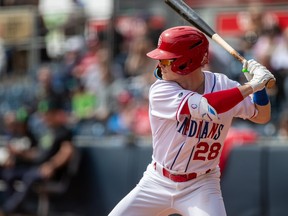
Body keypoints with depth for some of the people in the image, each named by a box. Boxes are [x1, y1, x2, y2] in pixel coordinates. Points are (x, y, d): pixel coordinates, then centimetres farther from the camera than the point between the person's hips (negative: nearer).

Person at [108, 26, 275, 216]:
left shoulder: (222, 85, -8)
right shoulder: (160, 91, -18)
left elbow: (262, 117, 2)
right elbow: (206, 108, -33)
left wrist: (259, 86, -17)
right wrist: (250, 86, -30)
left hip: (201, 186, 0)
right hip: (157, 183, 0)